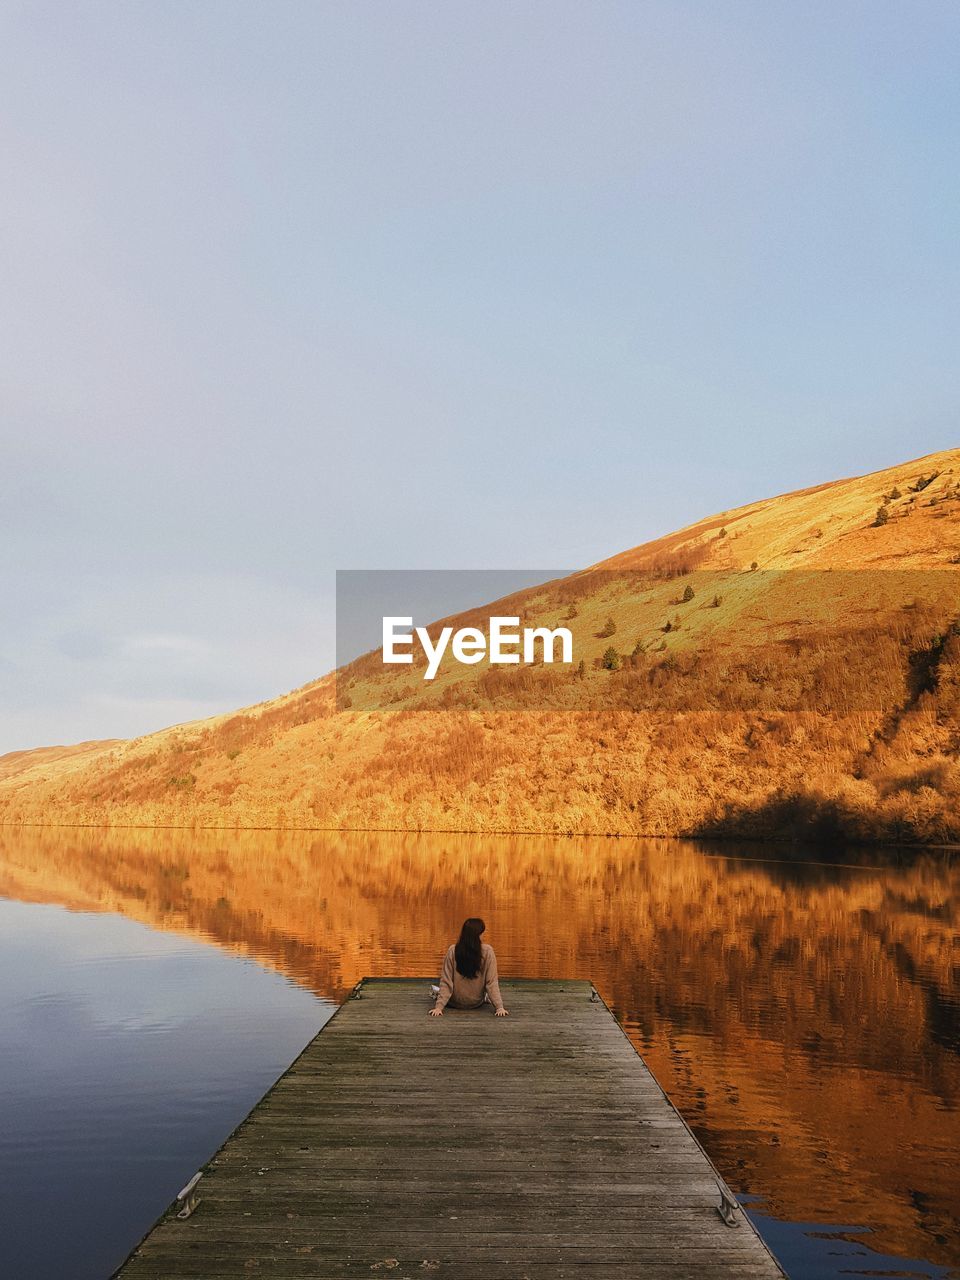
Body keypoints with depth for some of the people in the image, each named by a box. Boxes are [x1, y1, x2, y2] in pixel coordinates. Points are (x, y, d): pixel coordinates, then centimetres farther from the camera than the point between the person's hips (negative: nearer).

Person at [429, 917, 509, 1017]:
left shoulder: (452, 951, -20)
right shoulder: (487, 951, -21)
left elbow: (446, 981, -18)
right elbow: (492, 982, -19)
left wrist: (439, 1007, -14)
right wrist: (499, 1007, -15)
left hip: (454, 1003, 0)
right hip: (477, 1003, 0)